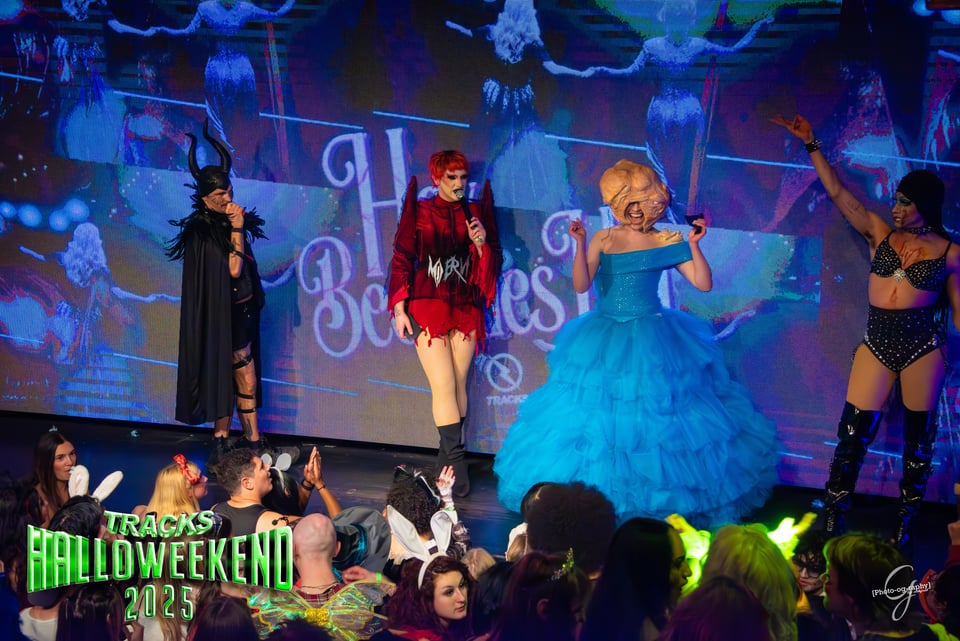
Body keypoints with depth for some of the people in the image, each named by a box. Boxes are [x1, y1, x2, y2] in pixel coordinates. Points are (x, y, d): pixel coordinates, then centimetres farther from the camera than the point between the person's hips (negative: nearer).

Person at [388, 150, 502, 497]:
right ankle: (456, 462, -15)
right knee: (444, 385, -12)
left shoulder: (475, 213, 8)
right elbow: (402, 260, 2)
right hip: (427, 307, -3)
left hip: (465, 309, 3)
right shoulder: (419, 212, 2)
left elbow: (492, 265, 10)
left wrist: (482, 243, -11)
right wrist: (399, 308, -5)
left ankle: (447, 458, 12)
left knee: (459, 385, 4)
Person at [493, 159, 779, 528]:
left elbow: (704, 284, -5)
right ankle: (597, 494, 16)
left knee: (655, 421, -1)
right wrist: (581, 245, -20)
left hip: (651, 341, -2)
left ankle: (663, 495, 10)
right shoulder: (603, 240, 1)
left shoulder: (668, 243, -2)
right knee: (597, 419, 4)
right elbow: (580, 285, -10)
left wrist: (694, 245, -14)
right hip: (605, 341, 2)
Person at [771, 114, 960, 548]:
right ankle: (833, 520, 7)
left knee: (918, 438, 7)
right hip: (877, 344, 2)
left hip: (924, 348, -2)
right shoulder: (880, 234, 5)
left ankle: (905, 524, 21)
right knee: (854, 432, -2)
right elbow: (837, 192, 3)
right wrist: (811, 144, -1)